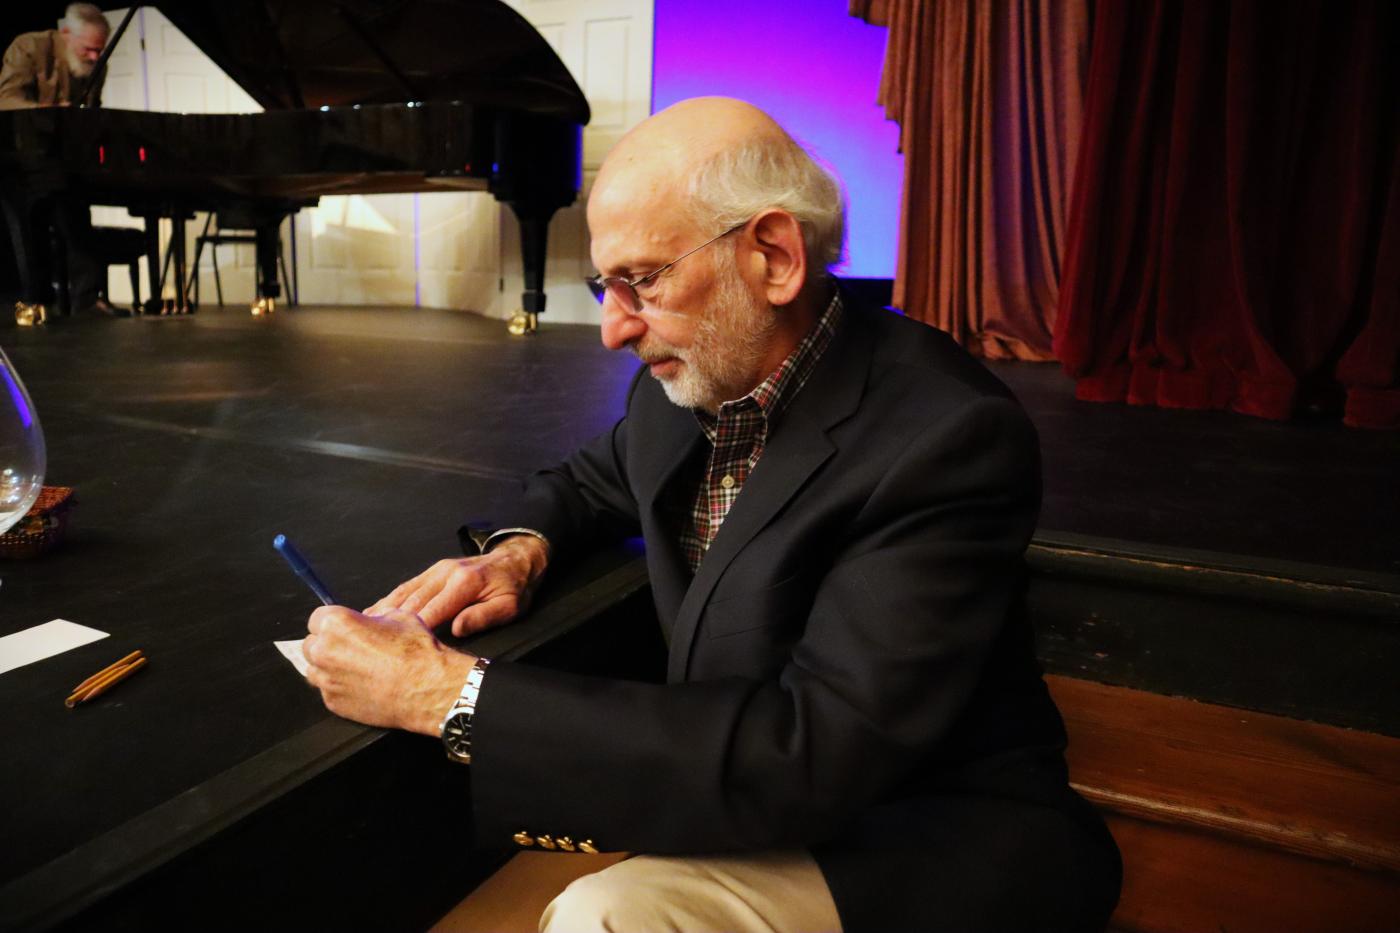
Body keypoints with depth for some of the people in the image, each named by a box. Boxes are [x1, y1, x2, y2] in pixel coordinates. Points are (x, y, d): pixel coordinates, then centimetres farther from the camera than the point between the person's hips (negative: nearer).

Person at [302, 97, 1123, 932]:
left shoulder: (948, 440, -25)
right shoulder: (686, 385, -3)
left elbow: (807, 755, -31)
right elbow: (591, 482, 19)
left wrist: (451, 693, -30)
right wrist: (521, 549, -6)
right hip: (758, 799, 6)